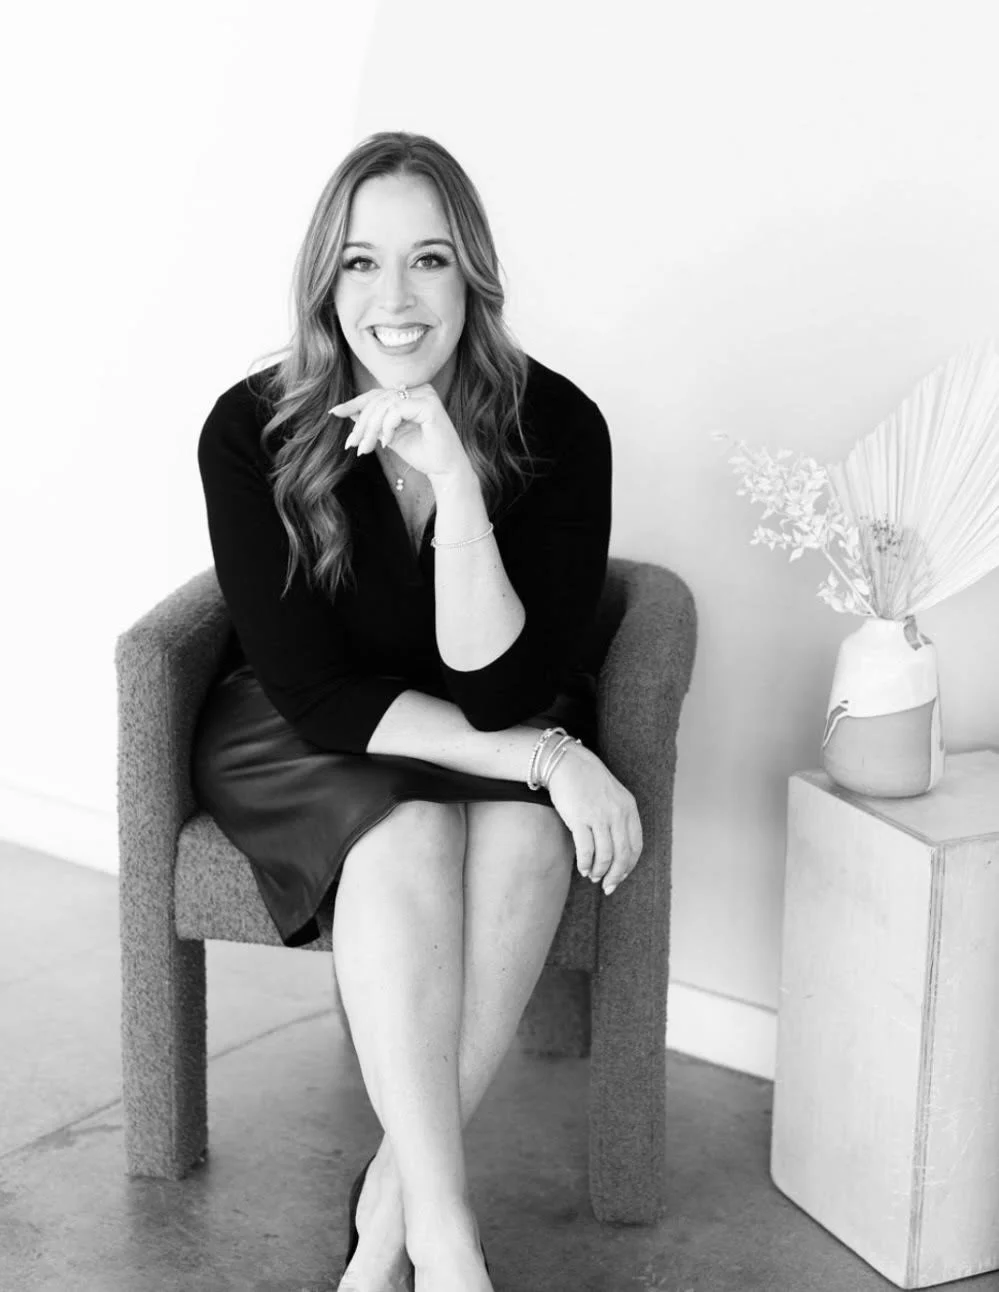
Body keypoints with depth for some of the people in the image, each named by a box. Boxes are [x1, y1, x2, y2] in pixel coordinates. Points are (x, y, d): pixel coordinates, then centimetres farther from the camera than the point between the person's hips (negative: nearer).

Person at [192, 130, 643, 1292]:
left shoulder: (557, 426, -17)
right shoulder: (250, 432, -18)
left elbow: (502, 692, -22)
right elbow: (313, 693, -19)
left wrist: (454, 483, -35)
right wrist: (545, 756, -27)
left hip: (506, 736, 2)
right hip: (302, 740, -1)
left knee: (527, 838, -31)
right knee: (407, 834, -33)